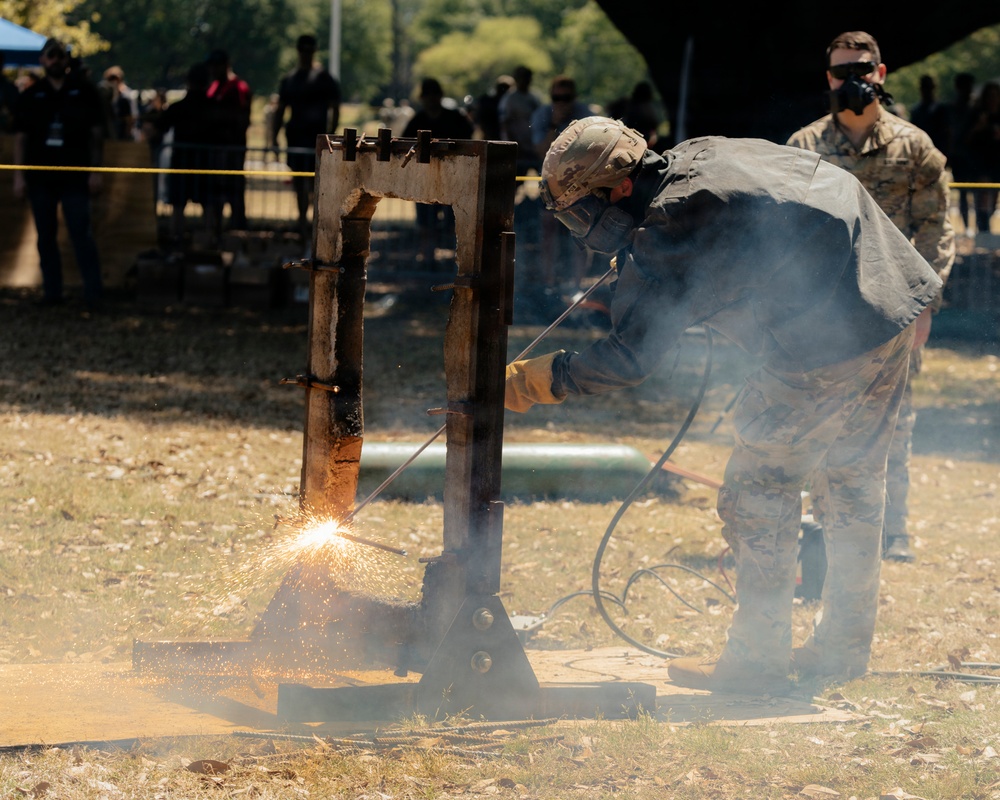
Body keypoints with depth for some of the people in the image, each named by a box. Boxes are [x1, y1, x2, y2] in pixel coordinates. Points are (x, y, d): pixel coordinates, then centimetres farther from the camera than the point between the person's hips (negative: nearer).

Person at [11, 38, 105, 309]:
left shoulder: (84, 91, 3)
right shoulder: (30, 96, 7)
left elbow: (96, 133, 3)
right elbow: (20, 137, 7)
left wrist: (95, 171, -3)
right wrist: (19, 176, 0)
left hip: (75, 175, -3)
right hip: (40, 177, 3)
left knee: (81, 234, -8)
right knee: (46, 236, 7)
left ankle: (93, 292, -7)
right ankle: (52, 291, 13)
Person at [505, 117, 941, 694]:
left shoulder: (668, 233, -13)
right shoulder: (713, 154, 13)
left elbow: (631, 357, -14)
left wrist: (534, 381, -5)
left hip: (828, 340, -10)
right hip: (897, 302, 10)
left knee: (760, 493, 2)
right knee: (856, 477, 19)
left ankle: (758, 661, 7)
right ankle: (846, 646, 29)